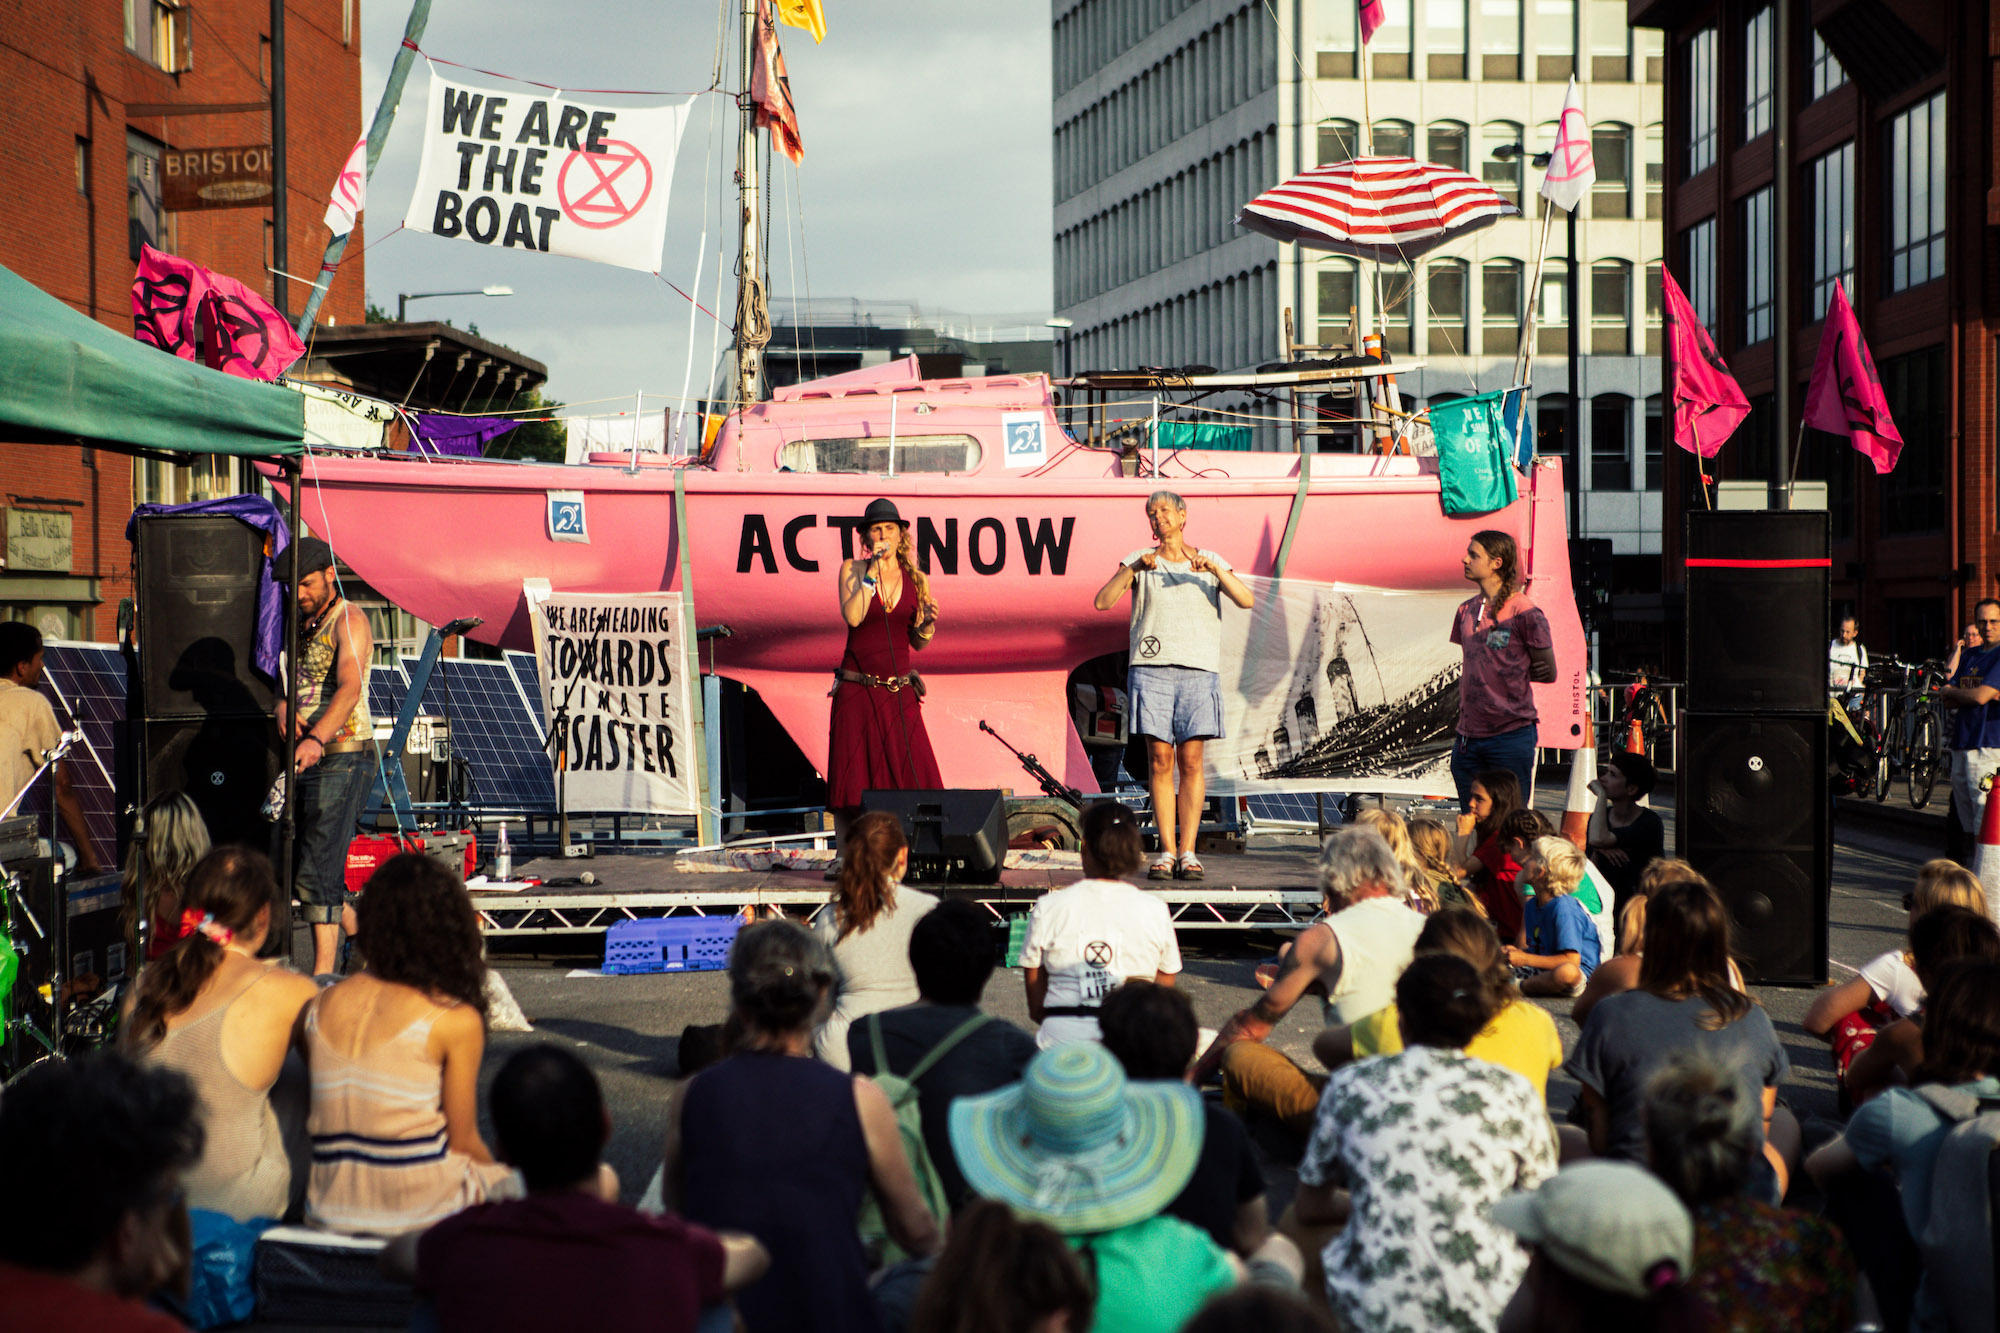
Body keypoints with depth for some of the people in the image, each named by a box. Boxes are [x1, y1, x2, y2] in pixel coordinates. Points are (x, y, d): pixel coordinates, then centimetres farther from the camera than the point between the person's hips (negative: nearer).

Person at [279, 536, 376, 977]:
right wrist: (283, 706, -9)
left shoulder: (349, 620, -10)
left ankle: (323, 978, -15)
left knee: (316, 873, -14)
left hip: (343, 757, -9)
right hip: (308, 759, 9)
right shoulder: (303, 625, 18)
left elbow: (350, 688, -25)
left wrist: (317, 738, -40)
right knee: (301, 872, 12)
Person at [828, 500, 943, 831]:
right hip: (857, 690, -2)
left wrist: (928, 623, -7)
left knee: (912, 777, -6)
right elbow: (852, 616, -16)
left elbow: (918, 642, 13)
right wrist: (873, 571, -14)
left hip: (899, 692, 2)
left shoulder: (915, 578, 9)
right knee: (856, 779, -2)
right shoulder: (853, 569, 2)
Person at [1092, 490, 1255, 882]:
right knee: (1160, 761, -3)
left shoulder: (1211, 563, 11)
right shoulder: (1138, 561, 9)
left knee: (1191, 762, -3)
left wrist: (1213, 568, -17)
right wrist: (1135, 567, -17)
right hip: (1151, 669, 0)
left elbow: (1246, 600, -4)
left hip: (1198, 670, 0)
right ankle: (1167, 852, 0)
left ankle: (1187, 852, -1)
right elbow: (1103, 602, -5)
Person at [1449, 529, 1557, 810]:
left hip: (1511, 736, -6)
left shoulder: (1525, 613, -9)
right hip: (1468, 737, 6)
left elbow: (1547, 673, -2)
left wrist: (1507, 673, 2)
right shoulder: (1467, 611, 11)